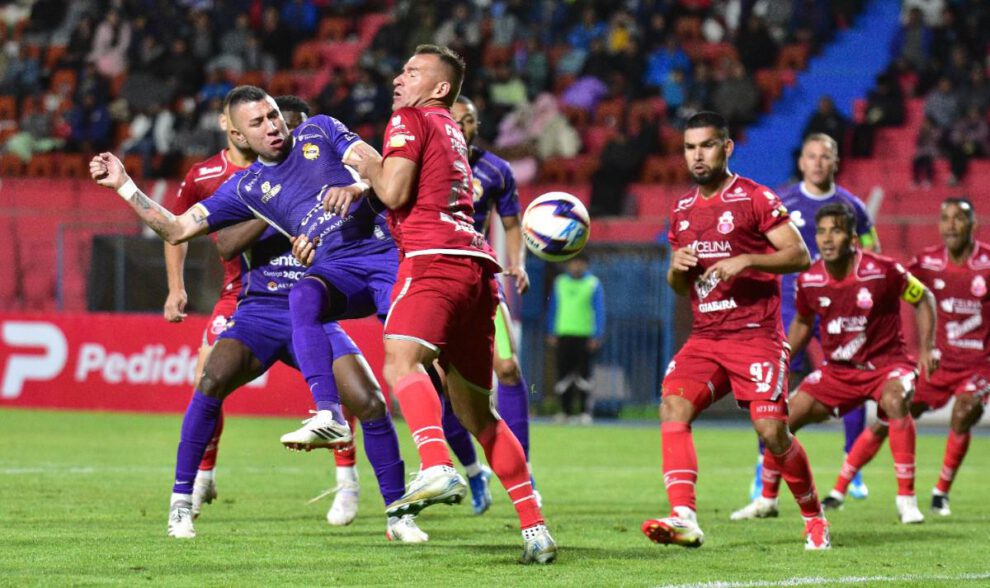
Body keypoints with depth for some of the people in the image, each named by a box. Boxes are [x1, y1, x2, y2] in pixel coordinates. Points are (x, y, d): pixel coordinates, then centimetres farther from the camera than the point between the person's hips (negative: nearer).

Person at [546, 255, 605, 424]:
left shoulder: (594, 284, 3)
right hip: (564, 335, 3)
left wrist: (597, 336, -6)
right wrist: (551, 334, 11)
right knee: (563, 374, 0)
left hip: (585, 336, -3)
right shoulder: (560, 283, 12)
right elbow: (553, 309, 17)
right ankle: (566, 411, 6)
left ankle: (584, 412, -1)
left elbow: (599, 311, 1)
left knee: (583, 375, -4)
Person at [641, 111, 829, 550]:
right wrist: (678, 268, 1)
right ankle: (683, 518, -28)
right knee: (673, 406, -19)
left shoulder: (755, 198, -3)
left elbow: (800, 255, -8)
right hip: (705, 336, 5)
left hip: (755, 333, -5)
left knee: (771, 430, -10)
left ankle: (815, 518, 14)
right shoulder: (683, 210, 16)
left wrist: (745, 260, -20)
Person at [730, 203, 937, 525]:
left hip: (886, 362, -4)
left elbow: (923, 299, -2)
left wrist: (927, 348, -9)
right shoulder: (809, 281, -7)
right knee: (785, 416, -6)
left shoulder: (883, 270, -19)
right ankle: (766, 500, 16)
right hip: (837, 369, 4)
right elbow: (802, 323, 14)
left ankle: (907, 499, -28)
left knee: (894, 401, -36)